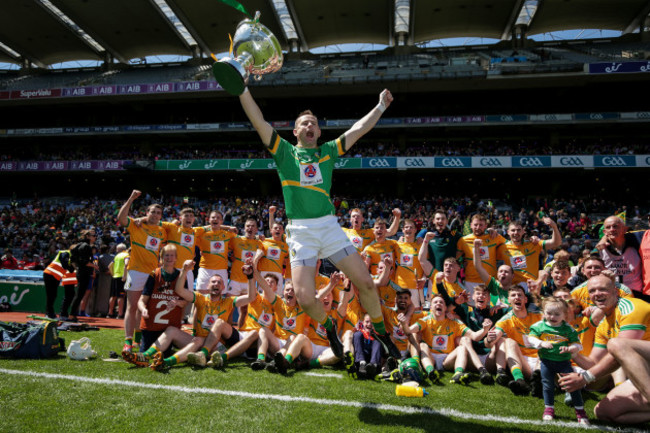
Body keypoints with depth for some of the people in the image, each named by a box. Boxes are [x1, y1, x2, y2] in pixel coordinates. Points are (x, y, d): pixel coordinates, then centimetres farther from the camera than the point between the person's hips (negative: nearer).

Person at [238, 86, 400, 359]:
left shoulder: (328, 151, 15)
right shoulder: (285, 152, 9)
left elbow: (359, 129, 18)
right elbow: (258, 121, 2)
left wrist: (381, 106, 21)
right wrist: (242, 88, -3)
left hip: (329, 226, 2)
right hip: (300, 231, -2)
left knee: (365, 281, -1)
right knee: (305, 299, -10)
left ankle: (380, 329, 26)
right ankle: (329, 327, 25)